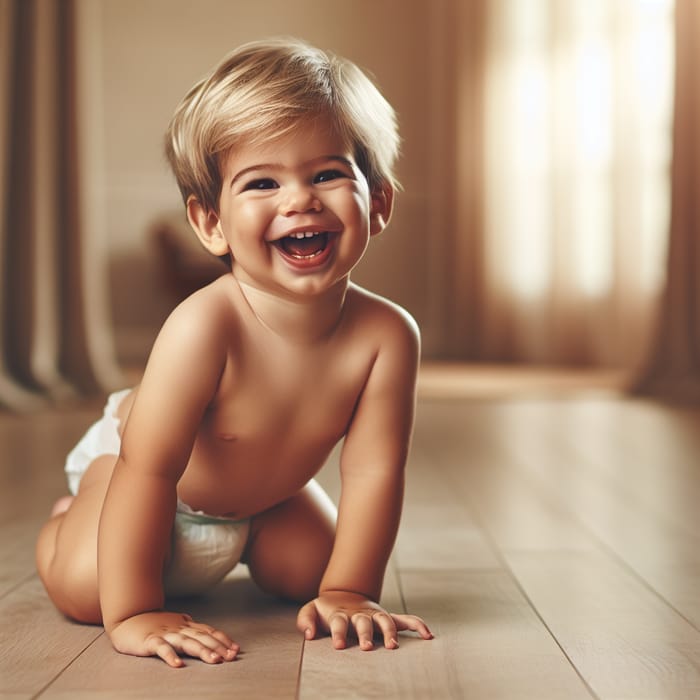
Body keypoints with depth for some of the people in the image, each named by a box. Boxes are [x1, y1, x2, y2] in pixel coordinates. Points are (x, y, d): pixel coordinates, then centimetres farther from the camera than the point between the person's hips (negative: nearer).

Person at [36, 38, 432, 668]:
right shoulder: (205, 328, -42)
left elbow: (372, 473, -24)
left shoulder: (387, 334, -30)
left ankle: (241, 543, 35)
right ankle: (74, 515, 17)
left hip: (266, 487, 5)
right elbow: (148, 470, -40)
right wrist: (132, 615, -39)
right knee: (84, 588, -19)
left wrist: (348, 592, -25)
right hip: (129, 458, -4)